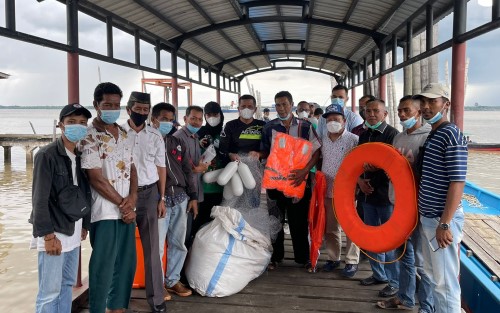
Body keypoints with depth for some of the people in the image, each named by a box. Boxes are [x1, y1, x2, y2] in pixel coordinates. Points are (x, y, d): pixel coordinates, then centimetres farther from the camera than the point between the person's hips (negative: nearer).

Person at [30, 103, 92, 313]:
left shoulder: (80, 156, 9)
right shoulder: (46, 155, -12)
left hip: (73, 233, 7)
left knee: (67, 285, 16)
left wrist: (85, 225, 10)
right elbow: (39, 199, -15)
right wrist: (48, 235, -17)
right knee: (49, 292, -1)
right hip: (54, 234, -7)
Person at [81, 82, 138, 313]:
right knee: (103, 266, 1)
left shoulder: (124, 134, 11)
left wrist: (132, 197, -5)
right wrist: (122, 205, -9)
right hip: (105, 212, -7)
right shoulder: (89, 137, -10)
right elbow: (96, 179, -14)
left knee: (127, 263, 14)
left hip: (127, 209, 7)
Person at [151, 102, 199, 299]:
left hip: (180, 198, 6)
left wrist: (193, 196, 12)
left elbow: (187, 171, 16)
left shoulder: (177, 142, 15)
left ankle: (173, 281, 25)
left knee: (178, 243, 11)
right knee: (158, 245, -1)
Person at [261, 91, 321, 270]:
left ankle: (303, 257, 20)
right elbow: (265, 153, 9)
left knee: (299, 220, 6)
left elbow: (316, 151, -2)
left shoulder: (305, 126, 0)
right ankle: (275, 256, 23)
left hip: (299, 181, -1)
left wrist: (305, 171, -15)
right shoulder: (269, 127, 4)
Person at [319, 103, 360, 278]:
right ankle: (333, 258, 28)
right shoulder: (323, 141, 10)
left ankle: (352, 261, 15)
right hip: (327, 191, 5)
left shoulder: (353, 140, -7)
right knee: (330, 228, 13)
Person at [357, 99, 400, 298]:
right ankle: (378, 274, 31)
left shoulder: (392, 134, -9)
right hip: (368, 193, 7)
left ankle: (394, 281, 14)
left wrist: (378, 167, -27)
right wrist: (360, 179, 0)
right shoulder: (364, 135, 13)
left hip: (386, 194, -7)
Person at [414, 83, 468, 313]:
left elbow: (457, 183, -20)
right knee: (433, 277, 19)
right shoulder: (431, 135, 12)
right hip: (426, 218, 9)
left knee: (445, 282, 1)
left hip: (442, 220, -9)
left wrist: (445, 223, -22)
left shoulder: (452, 135, -15)